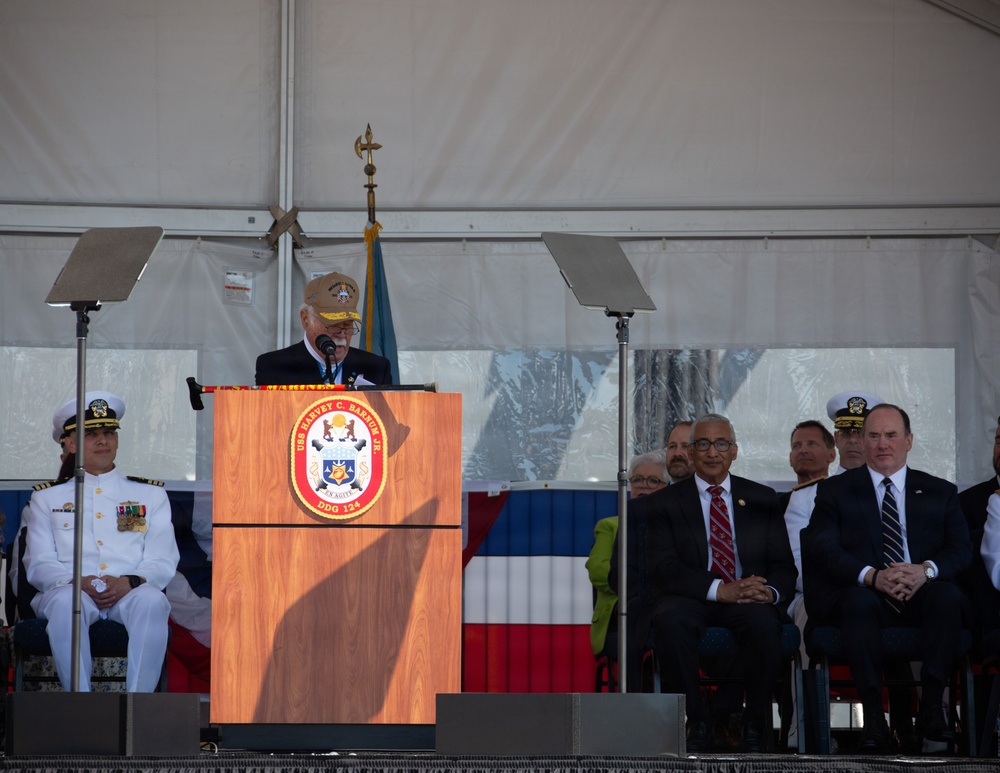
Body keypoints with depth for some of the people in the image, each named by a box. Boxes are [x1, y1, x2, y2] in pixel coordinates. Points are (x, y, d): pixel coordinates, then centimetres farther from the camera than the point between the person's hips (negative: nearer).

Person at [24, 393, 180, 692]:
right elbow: (39, 564, 9)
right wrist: (79, 582, -13)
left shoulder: (150, 494, 21)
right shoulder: (47, 498, 21)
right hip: (70, 589, 0)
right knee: (67, 602, -38)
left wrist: (129, 582, -15)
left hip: (130, 592, 0)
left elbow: (163, 561, 9)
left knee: (152, 601, -36)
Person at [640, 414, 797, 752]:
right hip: (691, 599, -1)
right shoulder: (666, 503, 9)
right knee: (671, 622, -36)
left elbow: (784, 566, 10)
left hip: (750, 600, 1)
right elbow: (665, 567, -5)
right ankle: (695, 724, -21)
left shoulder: (762, 499, 16)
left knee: (764, 622, -35)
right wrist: (720, 590, -20)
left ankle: (754, 728, -19)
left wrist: (770, 592, -16)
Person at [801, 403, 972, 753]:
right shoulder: (835, 491, 12)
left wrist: (926, 570, -20)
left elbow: (961, 549, 4)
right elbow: (825, 550, -3)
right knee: (860, 601, -37)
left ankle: (931, 708, -31)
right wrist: (873, 576, -22)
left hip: (922, 593, 2)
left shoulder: (940, 492, 17)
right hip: (863, 592, -1)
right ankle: (873, 717, -37)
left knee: (947, 596, -32)